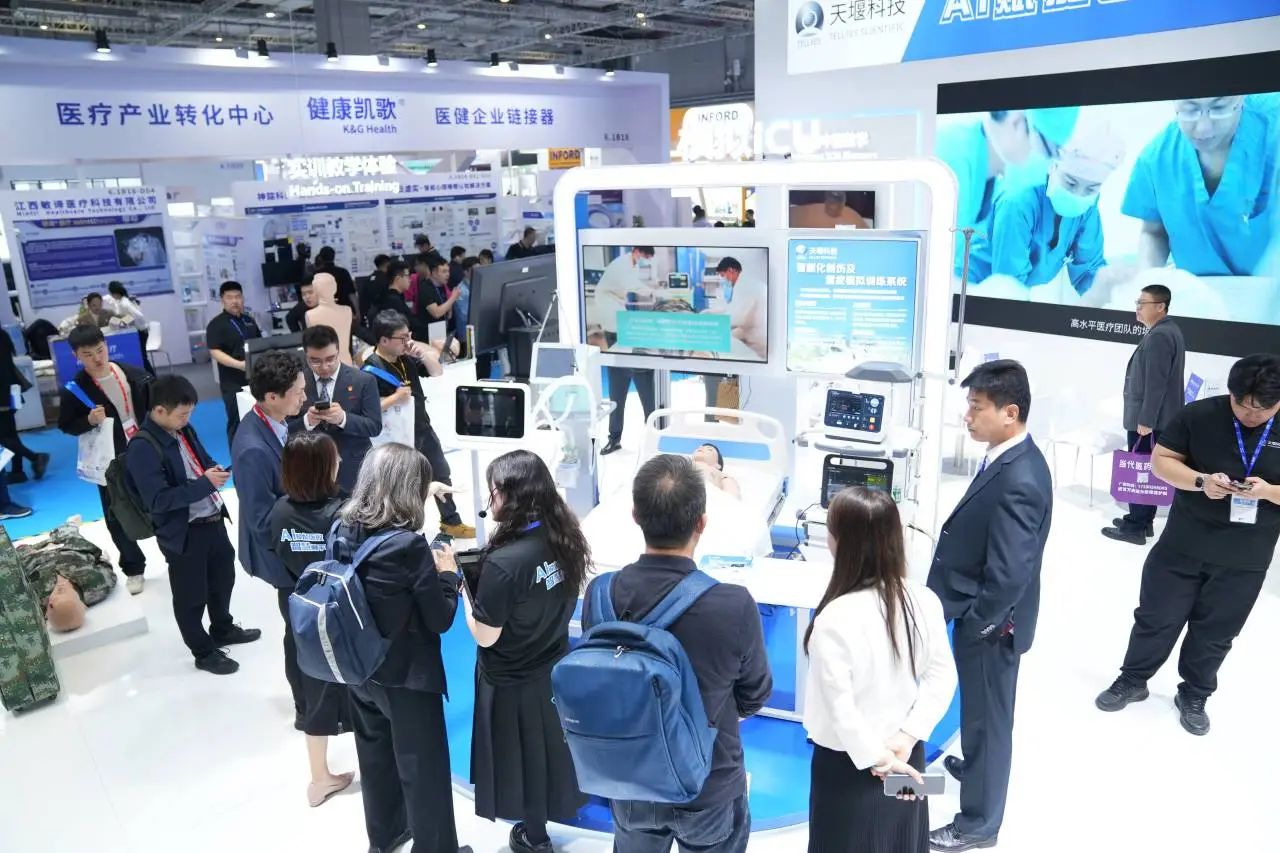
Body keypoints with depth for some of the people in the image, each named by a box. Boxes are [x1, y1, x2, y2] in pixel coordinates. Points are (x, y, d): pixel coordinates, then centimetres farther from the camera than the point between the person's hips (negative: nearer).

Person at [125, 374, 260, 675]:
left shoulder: (183, 429, 0)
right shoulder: (143, 449, -23)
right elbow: (158, 500, -26)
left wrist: (214, 470, -7)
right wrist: (204, 484, -28)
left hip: (213, 520, 8)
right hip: (183, 533, -8)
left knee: (223, 577, 27)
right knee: (191, 597, 12)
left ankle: (223, 629, 51)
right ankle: (204, 652, 32)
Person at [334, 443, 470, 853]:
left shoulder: (342, 532, -7)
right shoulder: (409, 546, -27)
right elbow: (440, 619, -18)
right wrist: (447, 574, -4)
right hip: (407, 677, -7)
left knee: (375, 756, 26)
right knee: (423, 771, 12)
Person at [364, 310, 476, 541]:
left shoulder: (406, 357, 0)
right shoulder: (371, 370, -20)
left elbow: (437, 372, 7)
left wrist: (422, 353, -9)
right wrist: (395, 398, -31)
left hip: (423, 429, 8)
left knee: (442, 476, 19)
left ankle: (451, 522, 36)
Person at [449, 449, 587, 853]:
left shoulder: (504, 562, -32)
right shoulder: (565, 537, -11)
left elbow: (484, 636, -22)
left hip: (513, 680, -6)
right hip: (556, 665, 6)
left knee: (524, 756, 17)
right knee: (551, 742, 27)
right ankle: (563, 801, 50)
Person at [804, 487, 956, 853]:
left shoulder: (835, 618, -28)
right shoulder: (924, 600, -10)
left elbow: (840, 707, -23)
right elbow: (943, 677, -4)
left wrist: (878, 759, -11)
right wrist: (908, 735, -6)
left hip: (849, 764, -5)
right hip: (906, 756, 5)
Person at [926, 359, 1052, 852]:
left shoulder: (1018, 482, -31)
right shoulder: (1010, 459, -1)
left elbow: (1010, 576, -30)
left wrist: (974, 625, -17)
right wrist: (968, 616, 14)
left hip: (990, 623, -9)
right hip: (984, 614, 9)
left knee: (987, 716, 10)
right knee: (979, 709, 29)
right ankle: (974, 766, 54)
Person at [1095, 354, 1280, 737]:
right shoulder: (1199, 415, -10)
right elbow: (1161, 460, -5)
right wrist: (1200, 481, -22)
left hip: (1245, 560, 1)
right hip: (1182, 546, 0)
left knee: (1215, 633, 16)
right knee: (1155, 617, 12)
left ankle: (1194, 697, 36)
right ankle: (1132, 680, 32)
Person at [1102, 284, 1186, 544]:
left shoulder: (1158, 336, -18)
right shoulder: (1168, 331, 15)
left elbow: (1156, 383, -23)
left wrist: (1145, 420, -21)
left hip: (1148, 420, -10)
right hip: (1157, 418, 10)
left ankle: (1135, 527, 1)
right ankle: (1144, 520, 26)